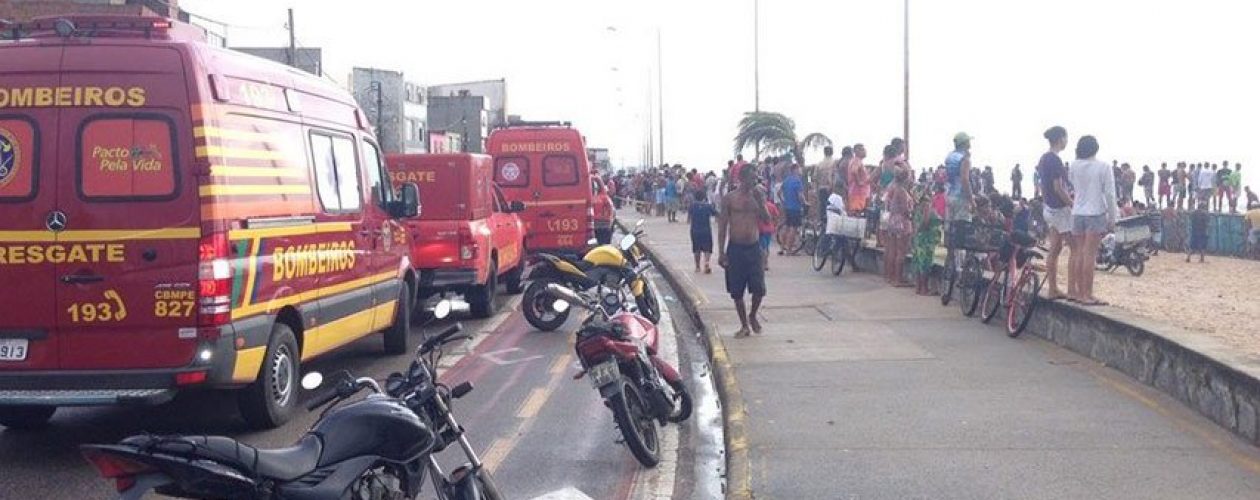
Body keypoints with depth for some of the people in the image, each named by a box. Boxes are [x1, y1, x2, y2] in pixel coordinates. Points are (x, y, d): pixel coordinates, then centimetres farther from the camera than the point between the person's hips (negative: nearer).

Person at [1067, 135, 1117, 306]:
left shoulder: (1073, 167, 5)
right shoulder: (1103, 167, -8)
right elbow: (1109, 194, -6)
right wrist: (1112, 218, 0)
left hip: (1077, 213, 5)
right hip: (1096, 214, -5)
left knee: (1078, 253, 10)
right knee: (1090, 255, -5)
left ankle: (1077, 292, 14)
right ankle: (1087, 295, -4)